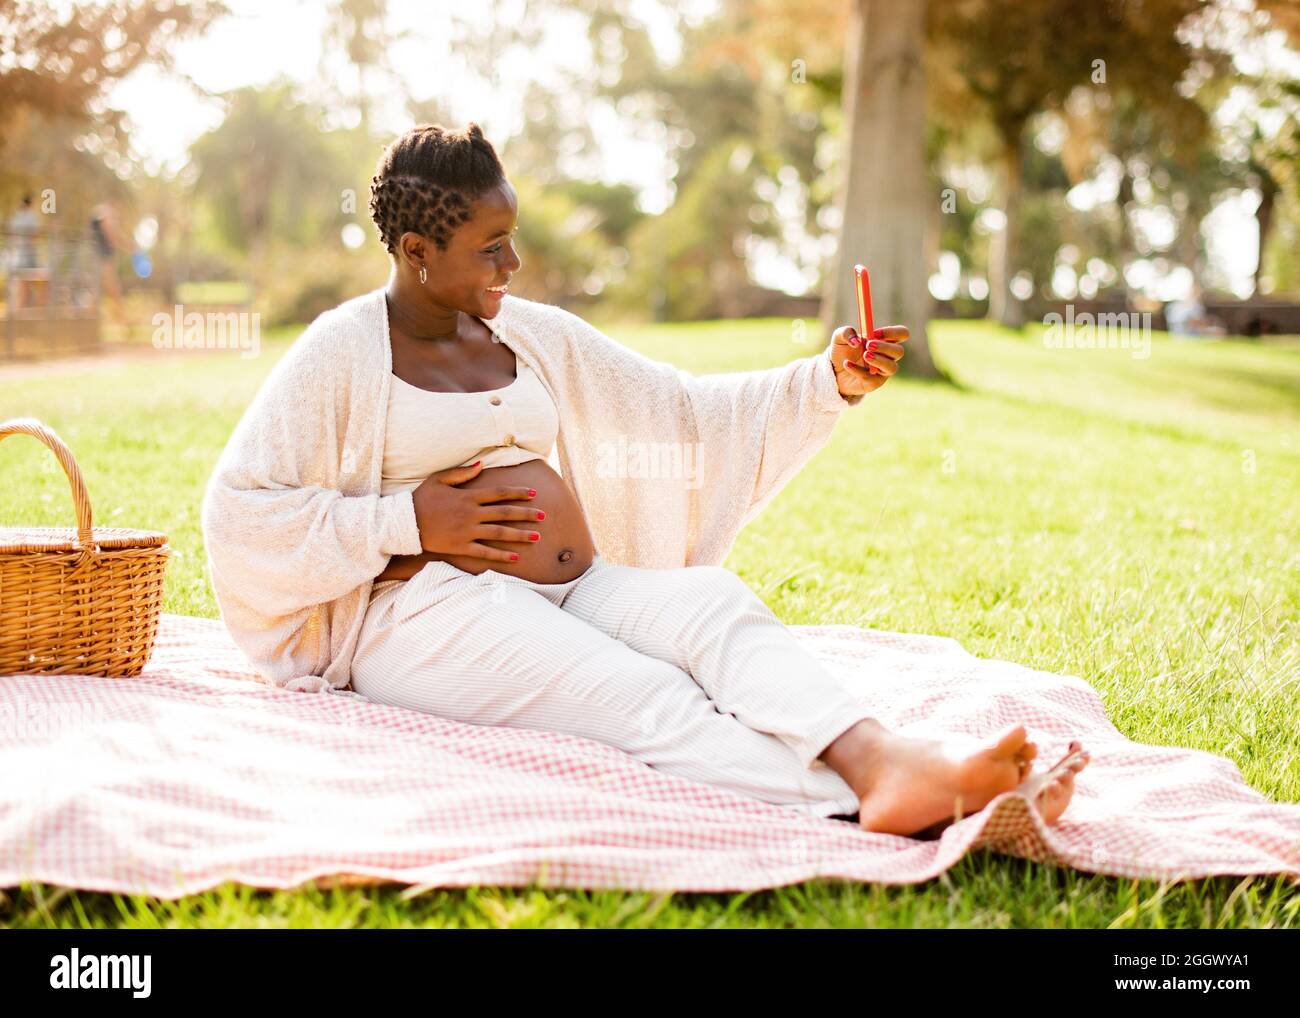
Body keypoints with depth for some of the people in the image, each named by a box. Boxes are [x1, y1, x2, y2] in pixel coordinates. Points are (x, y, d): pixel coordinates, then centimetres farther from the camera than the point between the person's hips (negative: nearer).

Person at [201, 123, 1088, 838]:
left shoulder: (533, 335, 17)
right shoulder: (342, 353, 1)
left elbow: (690, 412, 16)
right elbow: (240, 513, -2)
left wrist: (828, 384, 4)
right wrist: (406, 521, -10)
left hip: (578, 591, 5)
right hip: (432, 609, -5)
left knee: (717, 604, -28)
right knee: (642, 697, -33)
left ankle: (878, 759, -55)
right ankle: (860, 812, -55)